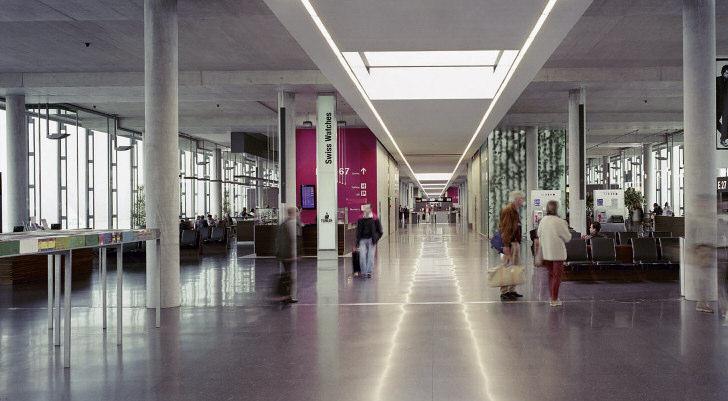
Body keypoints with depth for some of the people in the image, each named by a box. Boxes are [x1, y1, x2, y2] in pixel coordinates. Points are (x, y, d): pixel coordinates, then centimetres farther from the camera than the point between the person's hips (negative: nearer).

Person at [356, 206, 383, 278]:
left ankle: (369, 271, 8)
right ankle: (363, 271, 2)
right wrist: (357, 241, 9)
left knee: (370, 256, -1)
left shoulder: (375, 220, 2)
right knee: (362, 256, -7)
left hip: (371, 240, -1)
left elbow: (380, 231, 6)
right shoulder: (360, 220, 10)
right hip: (362, 240, 1)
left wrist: (376, 239, -6)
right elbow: (358, 231, 17)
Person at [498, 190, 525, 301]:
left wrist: (518, 242, 20)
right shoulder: (508, 210, -14)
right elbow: (505, 229, -20)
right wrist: (506, 245, -24)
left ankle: (511, 290, 22)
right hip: (510, 244, -10)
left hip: (516, 243, 10)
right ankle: (504, 292, -5)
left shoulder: (515, 211, 17)